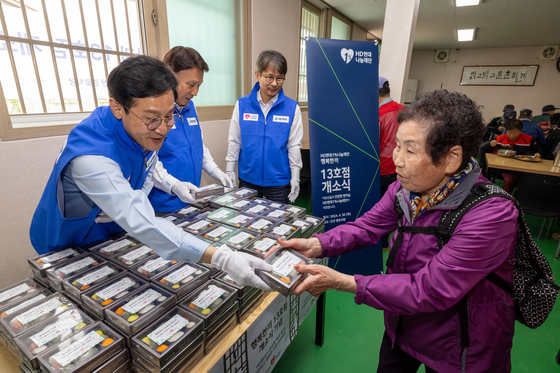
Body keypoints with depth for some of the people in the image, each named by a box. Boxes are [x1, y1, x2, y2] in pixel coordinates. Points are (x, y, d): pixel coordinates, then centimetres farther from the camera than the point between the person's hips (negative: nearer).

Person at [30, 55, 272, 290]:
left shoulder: (142, 129, -16)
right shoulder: (90, 156, -40)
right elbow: (142, 225, -50)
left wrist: (173, 185, -13)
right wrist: (221, 258, -56)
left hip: (115, 237, 6)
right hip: (70, 248, -5)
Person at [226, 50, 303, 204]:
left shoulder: (292, 108, -5)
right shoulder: (242, 104, -2)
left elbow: (294, 146, -2)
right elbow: (234, 141, 3)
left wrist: (295, 178, -2)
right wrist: (230, 171, 3)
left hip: (279, 181, -1)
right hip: (247, 179, 2)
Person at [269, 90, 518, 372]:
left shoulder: (491, 215, -33)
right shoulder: (408, 186, -14)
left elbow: (429, 292, -32)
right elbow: (367, 226, -7)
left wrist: (340, 282, -36)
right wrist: (316, 245, -24)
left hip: (458, 349, -5)